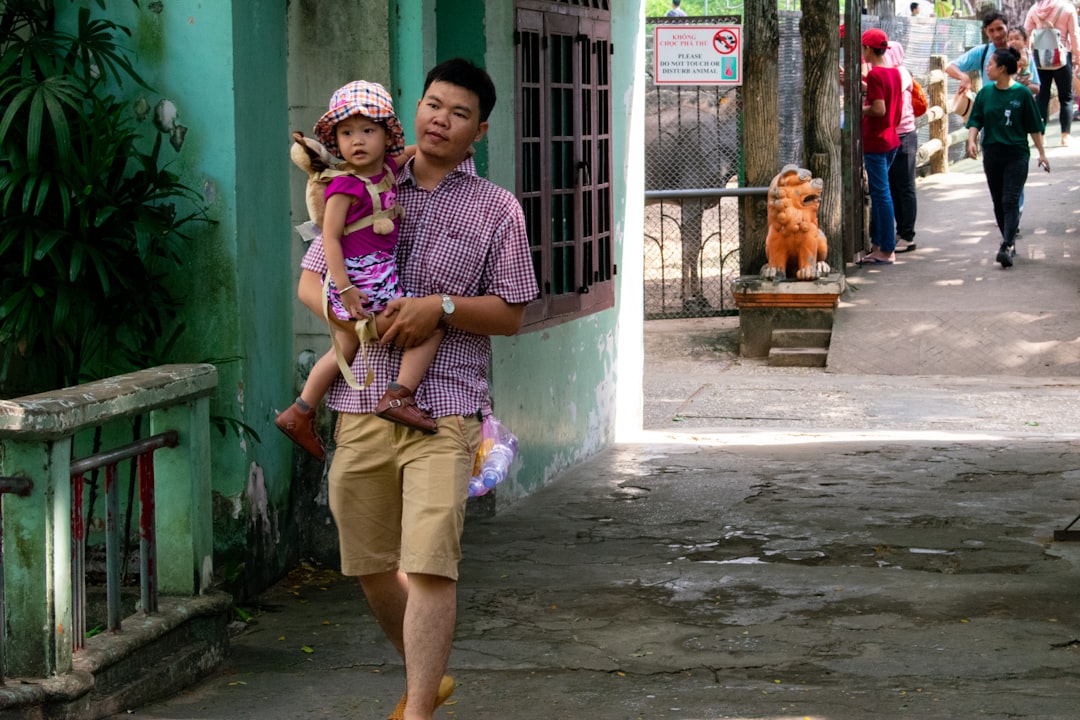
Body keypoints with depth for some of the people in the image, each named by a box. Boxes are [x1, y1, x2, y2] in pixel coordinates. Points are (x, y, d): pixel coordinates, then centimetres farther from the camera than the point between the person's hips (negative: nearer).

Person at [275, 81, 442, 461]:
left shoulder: (388, 170, 6)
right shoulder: (346, 186, -17)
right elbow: (330, 237, -19)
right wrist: (345, 288, -24)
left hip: (382, 271, 9)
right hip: (360, 280, -9)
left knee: (345, 350, 22)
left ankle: (299, 414, 33)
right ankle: (397, 397, -18)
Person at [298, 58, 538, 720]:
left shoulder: (496, 210, 7)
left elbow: (510, 314, 3)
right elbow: (310, 280, 15)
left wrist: (442, 307, -14)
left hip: (445, 407, -4)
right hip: (362, 404, 4)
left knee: (430, 565, -16)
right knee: (370, 564, 10)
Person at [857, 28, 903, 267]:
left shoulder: (874, 74, -17)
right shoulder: (894, 72, 9)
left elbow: (879, 109, -23)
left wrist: (859, 108, -8)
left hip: (876, 142, -9)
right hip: (891, 139, 9)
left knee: (881, 195, -5)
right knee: (879, 193, 16)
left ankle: (887, 251, -3)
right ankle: (877, 242, 21)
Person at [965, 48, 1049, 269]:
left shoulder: (1022, 93, -5)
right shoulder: (985, 93, 5)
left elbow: (1034, 126, 0)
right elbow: (975, 121, 5)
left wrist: (1041, 153, 2)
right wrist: (972, 140, -14)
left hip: (1017, 153, -4)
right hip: (992, 153, 4)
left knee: (1010, 201, -13)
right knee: (998, 202, 9)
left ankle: (1007, 246, -20)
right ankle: (1009, 242, 21)